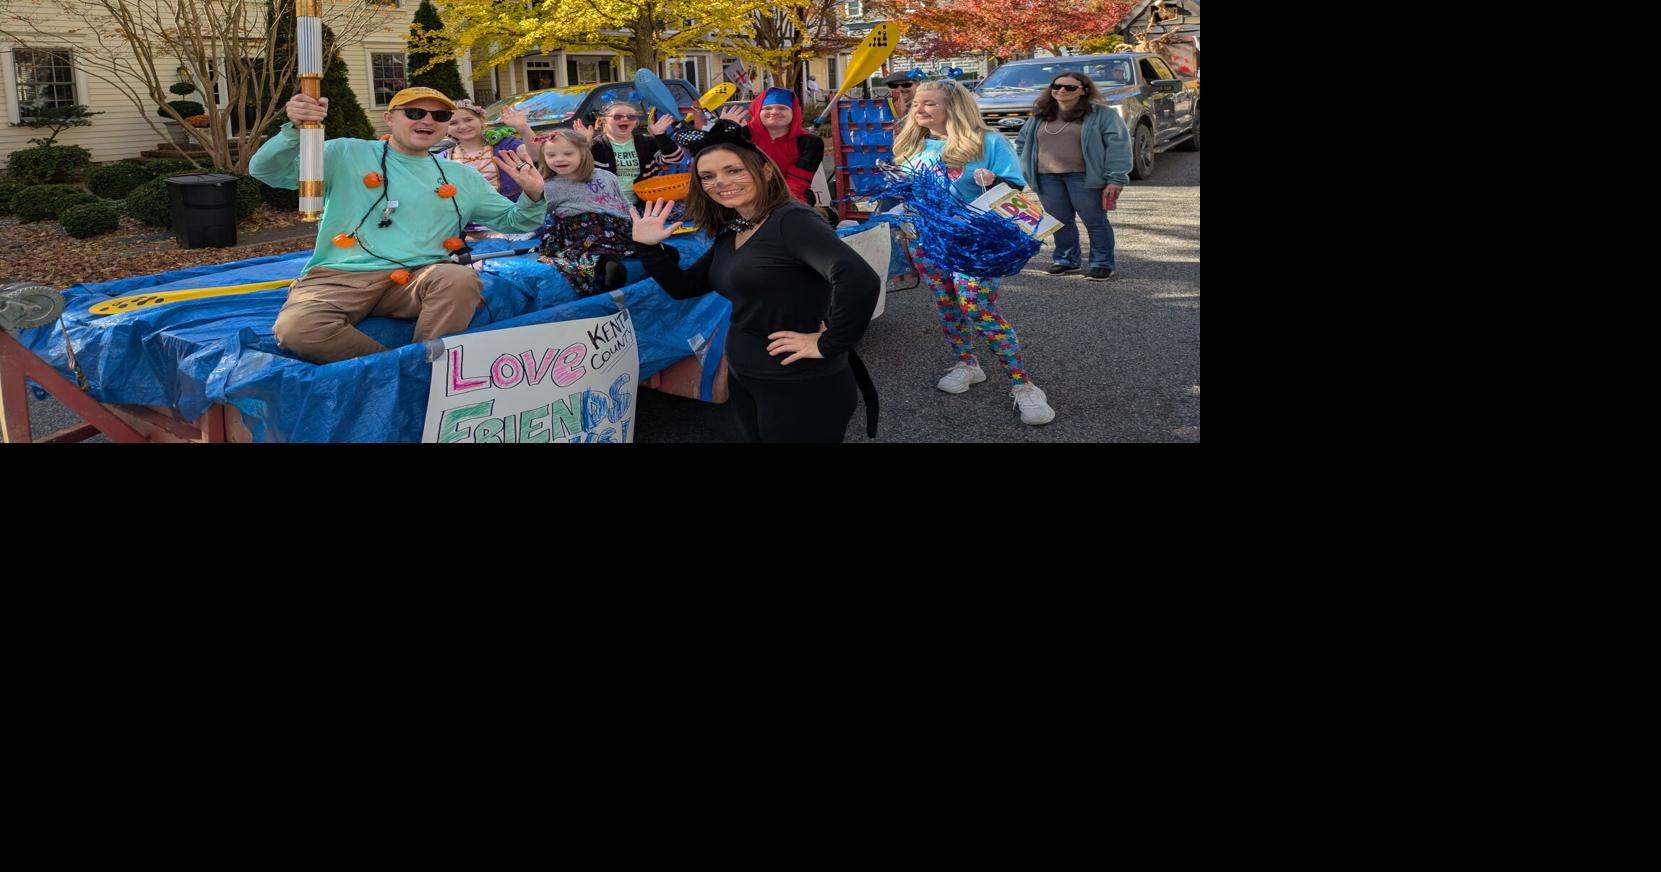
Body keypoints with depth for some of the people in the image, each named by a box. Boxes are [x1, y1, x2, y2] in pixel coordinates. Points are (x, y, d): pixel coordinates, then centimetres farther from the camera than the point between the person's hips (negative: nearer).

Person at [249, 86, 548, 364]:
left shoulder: (462, 177, 20)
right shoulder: (346, 155, 8)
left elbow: (514, 220, 25)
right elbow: (265, 171, 2)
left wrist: (532, 194, 2)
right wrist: (294, 129, -18)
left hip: (417, 279, 2)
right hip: (339, 278, -1)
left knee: (461, 279, -33)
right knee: (296, 329, -33)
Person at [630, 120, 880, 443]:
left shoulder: (792, 221, -20)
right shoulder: (730, 234, 8)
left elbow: (860, 281, -34)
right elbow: (683, 287, 18)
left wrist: (828, 345, -25)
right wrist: (650, 248, 3)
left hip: (801, 388, -9)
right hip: (745, 381, 9)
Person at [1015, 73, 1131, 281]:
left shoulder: (1101, 114, -3)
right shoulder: (1040, 116, 14)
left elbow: (1118, 145, -9)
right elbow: (1022, 142, 25)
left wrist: (1116, 178, -17)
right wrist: (1026, 168, 13)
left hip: (1084, 176, -5)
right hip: (1047, 178, 5)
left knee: (1094, 221, 0)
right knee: (1059, 220, 9)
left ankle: (1103, 263, 9)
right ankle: (1065, 259, 24)